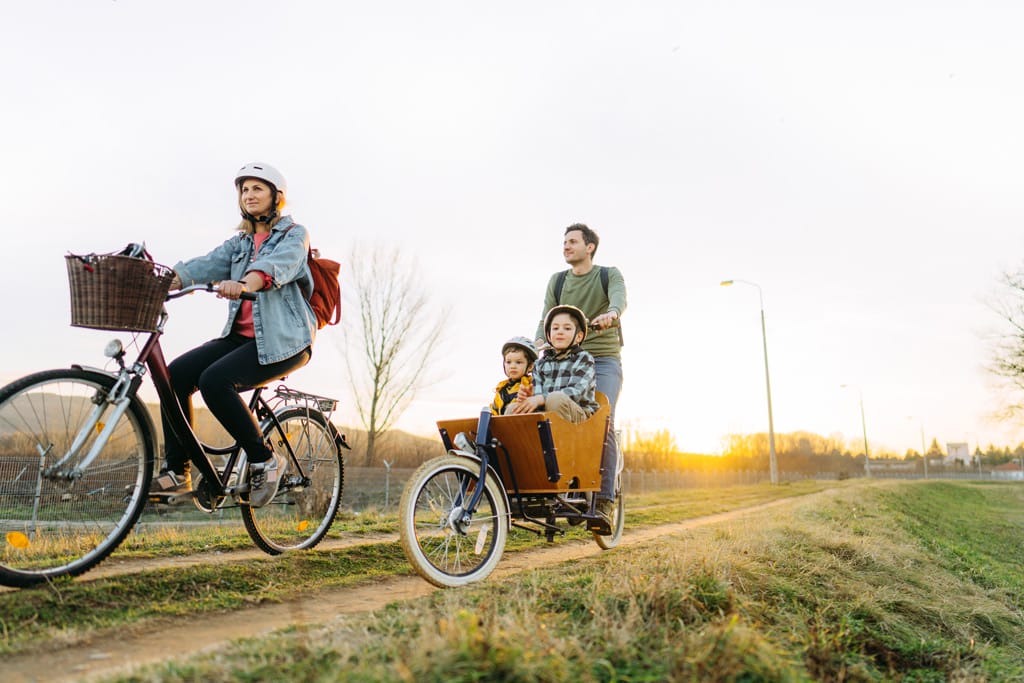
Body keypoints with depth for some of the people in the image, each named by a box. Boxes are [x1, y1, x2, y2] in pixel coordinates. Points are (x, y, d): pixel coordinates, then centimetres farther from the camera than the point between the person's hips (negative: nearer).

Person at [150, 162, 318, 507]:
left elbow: (278, 265, -22)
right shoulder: (239, 242, 20)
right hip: (240, 335, 7)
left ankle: (265, 460, -11)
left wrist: (243, 282, -42)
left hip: (282, 340, -6)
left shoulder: (294, 234, 2)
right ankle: (176, 471, -3)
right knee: (176, 374, -13)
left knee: (214, 380, -27)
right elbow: (208, 263, 1)